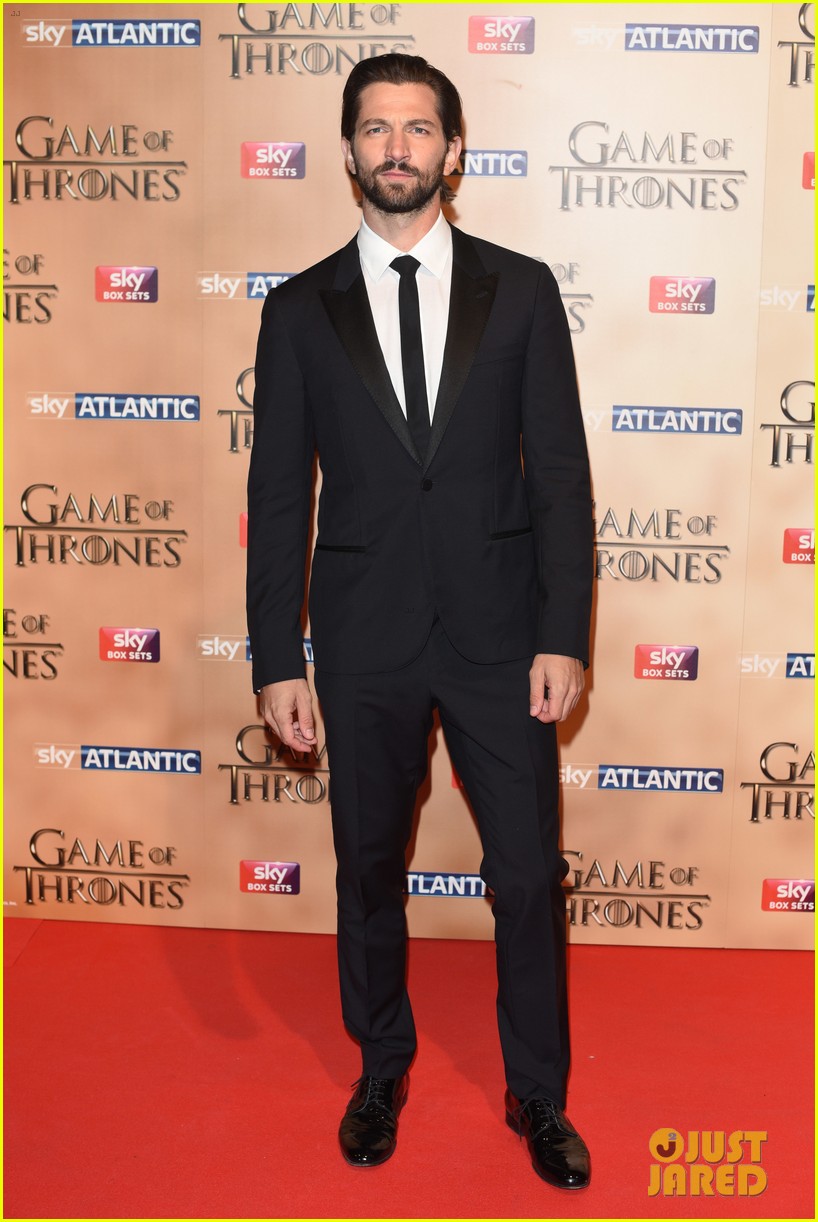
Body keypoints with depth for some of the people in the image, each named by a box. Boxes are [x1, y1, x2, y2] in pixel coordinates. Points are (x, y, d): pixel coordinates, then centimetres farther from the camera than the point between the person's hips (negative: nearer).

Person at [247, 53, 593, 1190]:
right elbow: (279, 494, 2)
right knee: (369, 872, 15)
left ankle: (538, 1093, 31)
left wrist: (563, 636, -7)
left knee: (530, 875, 7)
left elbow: (560, 471, 0)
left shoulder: (521, 289, 3)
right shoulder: (301, 309, 3)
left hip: (500, 636, 0)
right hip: (364, 641, 1)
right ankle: (382, 1071, 40)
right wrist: (277, 661, -2)